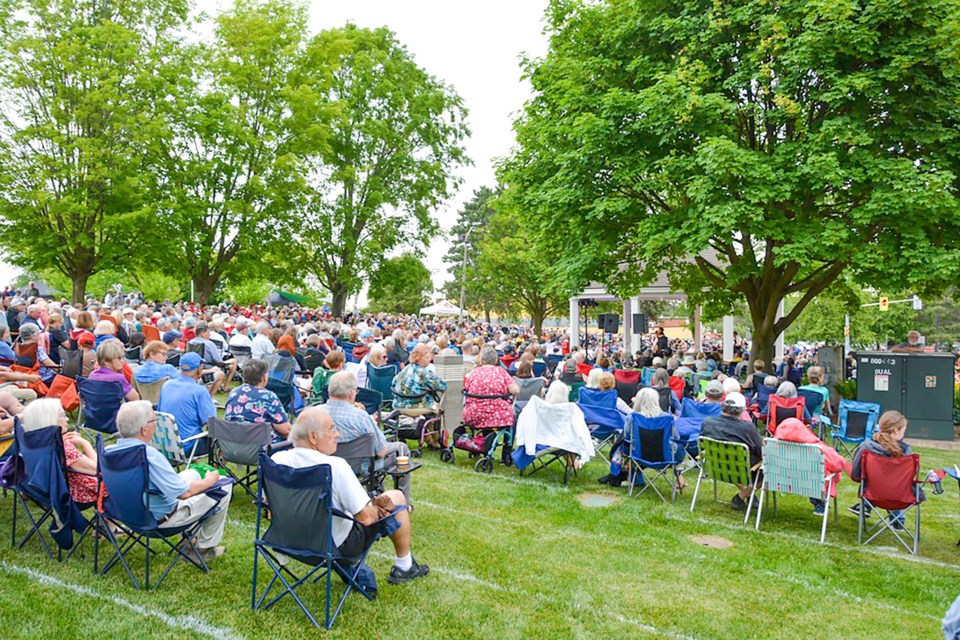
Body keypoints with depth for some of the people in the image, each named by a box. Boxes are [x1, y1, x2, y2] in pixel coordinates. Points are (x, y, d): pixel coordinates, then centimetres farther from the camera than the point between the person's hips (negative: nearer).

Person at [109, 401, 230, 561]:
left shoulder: (109, 451, -9)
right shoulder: (149, 456, -33)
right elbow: (185, 492, -28)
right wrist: (209, 481, -9)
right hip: (160, 517, -8)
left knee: (192, 473, 26)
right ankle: (205, 548, 17)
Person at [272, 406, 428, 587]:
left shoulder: (277, 460, -12)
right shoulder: (335, 466, -30)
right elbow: (366, 517, -26)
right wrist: (378, 508, -4)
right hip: (339, 545, -6)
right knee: (396, 497, 6)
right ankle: (404, 567, 22)